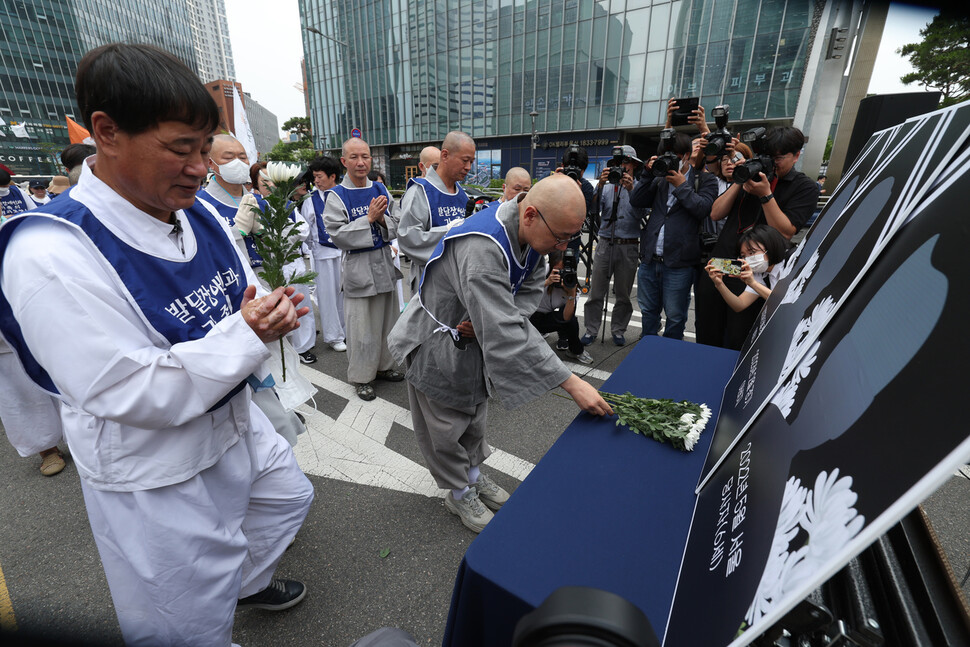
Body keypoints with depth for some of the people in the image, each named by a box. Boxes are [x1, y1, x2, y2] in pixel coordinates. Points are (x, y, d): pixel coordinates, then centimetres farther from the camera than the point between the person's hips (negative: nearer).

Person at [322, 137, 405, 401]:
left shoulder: (380, 189, 7)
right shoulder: (336, 196, -7)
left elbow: (395, 228, 7)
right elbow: (337, 235, -14)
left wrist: (382, 219, -14)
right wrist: (369, 218, -20)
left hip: (384, 264, 5)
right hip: (358, 268, -5)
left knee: (387, 320, 14)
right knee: (362, 325, 2)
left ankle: (383, 365, 32)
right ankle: (361, 377, 18)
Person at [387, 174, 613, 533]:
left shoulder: (530, 231, -13)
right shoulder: (482, 249, -41)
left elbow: (530, 287, -2)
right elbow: (505, 335, -43)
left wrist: (490, 320, -22)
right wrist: (572, 383, -39)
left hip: (474, 338, 8)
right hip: (437, 345, -7)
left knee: (474, 416, 25)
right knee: (446, 428, 13)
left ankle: (473, 475, 50)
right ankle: (460, 493, 38)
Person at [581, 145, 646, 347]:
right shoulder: (607, 187, 11)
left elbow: (640, 214, -10)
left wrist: (630, 190, -19)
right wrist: (600, 185, -17)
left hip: (629, 247, -1)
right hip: (605, 244, 1)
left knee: (623, 294, 8)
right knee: (596, 292, 1)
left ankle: (618, 330, 21)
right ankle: (591, 330, 12)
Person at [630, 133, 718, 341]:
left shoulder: (705, 180, 3)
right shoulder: (661, 179, 13)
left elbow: (703, 209, -12)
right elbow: (635, 201, 7)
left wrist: (681, 185, -10)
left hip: (678, 263, -4)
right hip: (650, 260, 4)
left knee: (675, 317, 6)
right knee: (648, 311, 17)